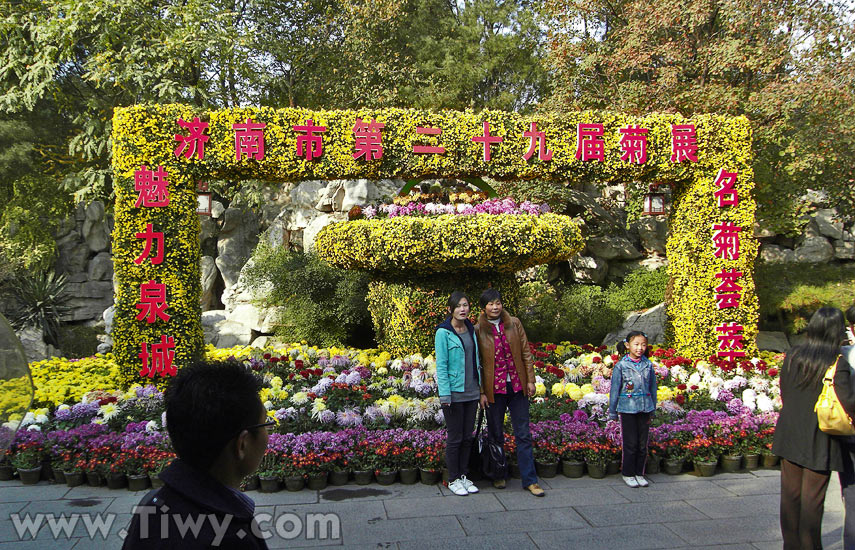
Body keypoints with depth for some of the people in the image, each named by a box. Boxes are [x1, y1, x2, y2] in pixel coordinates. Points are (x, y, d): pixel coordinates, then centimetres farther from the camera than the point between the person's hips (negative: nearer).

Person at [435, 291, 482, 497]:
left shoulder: (471, 329, 8)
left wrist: (480, 386, 12)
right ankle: (453, 479, 16)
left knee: (468, 436, 12)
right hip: (454, 392, -6)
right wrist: (444, 395, -17)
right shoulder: (443, 332, -10)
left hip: (471, 392, 6)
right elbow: (441, 365, -12)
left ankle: (463, 476, 25)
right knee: (455, 437, 3)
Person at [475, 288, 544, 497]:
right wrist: (481, 392, -5)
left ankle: (529, 480, 11)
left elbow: (526, 353, 6)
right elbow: (477, 364, -2)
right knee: (496, 435, 10)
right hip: (494, 389, -1)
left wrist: (530, 380, 1)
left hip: (517, 386, 2)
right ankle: (498, 476, 26)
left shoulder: (514, 324, 4)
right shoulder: (478, 330, -2)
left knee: (523, 434, 4)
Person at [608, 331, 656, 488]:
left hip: (645, 408, 3)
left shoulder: (648, 365, 4)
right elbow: (615, 389, -1)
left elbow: (652, 387, 12)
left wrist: (653, 408, 14)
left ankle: (639, 473, 22)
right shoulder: (621, 366, -6)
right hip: (628, 409, -3)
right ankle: (628, 474, 17)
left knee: (643, 444, 8)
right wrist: (612, 412, 2)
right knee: (630, 443, 2)